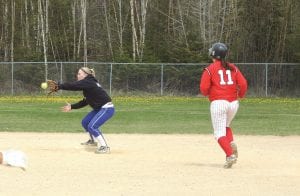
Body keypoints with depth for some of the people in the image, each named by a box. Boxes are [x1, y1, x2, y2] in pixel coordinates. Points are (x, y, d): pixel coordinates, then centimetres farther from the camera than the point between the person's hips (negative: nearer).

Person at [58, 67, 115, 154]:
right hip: (99, 108, 11)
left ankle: (104, 147, -12)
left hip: (107, 108, -11)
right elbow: (85, 102, 14)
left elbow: (73, 85, -30)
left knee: (92, 126, -19)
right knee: (85, 122, 21)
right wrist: (72, 107, 11)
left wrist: (59, 86, -28)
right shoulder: (88, 83, 10)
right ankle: (92, 140, 43)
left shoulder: (88, 82, -19)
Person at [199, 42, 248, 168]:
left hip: (218, 102, -5)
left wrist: (207, 94, 14)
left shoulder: (210, 69, -3)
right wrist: (241, 95, 21)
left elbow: (203, 88, -9)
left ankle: (230, 155, -21)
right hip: (233, 103, 5)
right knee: (226, 126, 27)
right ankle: (231, 143, -1)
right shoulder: (232, 68, 9)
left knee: (219, 132, -1)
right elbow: (243, 84, 2)